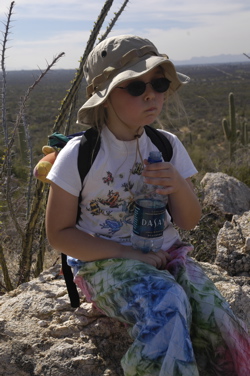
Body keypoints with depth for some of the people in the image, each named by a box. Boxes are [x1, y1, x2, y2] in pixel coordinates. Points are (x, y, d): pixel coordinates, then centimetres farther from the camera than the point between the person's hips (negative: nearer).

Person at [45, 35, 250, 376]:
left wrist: (179, 186, -18)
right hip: (104, 260, -3)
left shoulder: (168, 146, 1)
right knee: (168, 302, -32)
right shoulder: (78, 155, -11)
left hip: (165, 254, 4)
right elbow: (59, 233, -7)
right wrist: (130, 255, -15)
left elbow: (189, 222, 6)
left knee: (217, 322, -21)